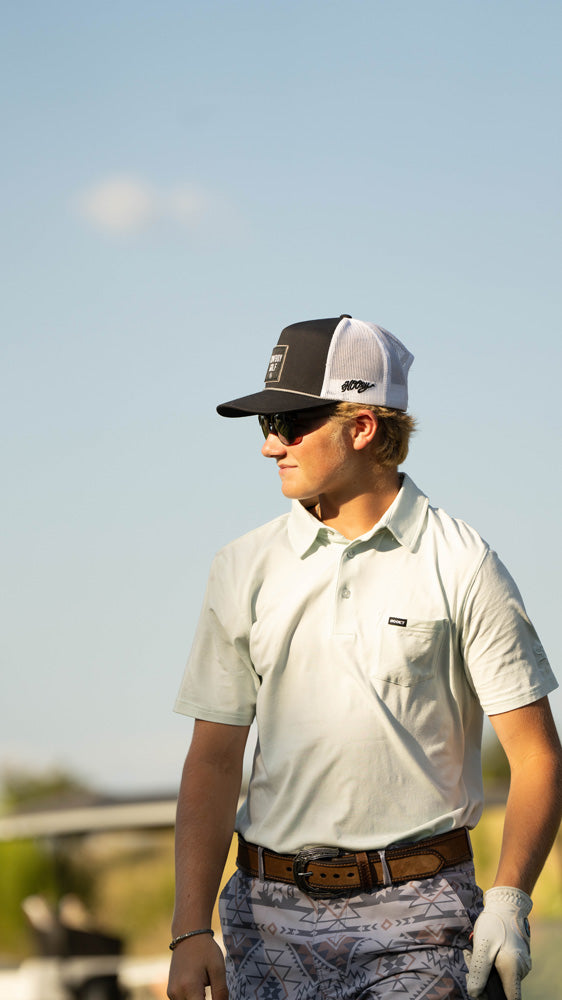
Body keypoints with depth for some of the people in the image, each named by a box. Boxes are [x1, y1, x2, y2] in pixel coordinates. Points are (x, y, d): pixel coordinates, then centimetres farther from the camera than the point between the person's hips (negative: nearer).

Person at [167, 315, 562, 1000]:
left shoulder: (461, 567, -1)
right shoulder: (244, 570, 8)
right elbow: (214, 758, 7)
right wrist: (191, 930, -3)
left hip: (415, 916, -3)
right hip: (271, 913, 3)